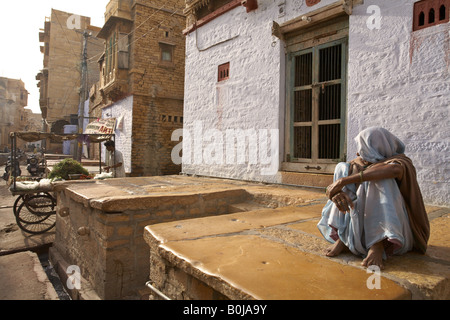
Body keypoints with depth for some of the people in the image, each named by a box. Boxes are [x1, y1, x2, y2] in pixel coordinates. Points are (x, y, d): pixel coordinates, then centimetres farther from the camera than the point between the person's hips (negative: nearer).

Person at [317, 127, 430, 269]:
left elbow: (395, 169, -38)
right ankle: (343, 238, -19)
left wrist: (343, 181, -40)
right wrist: (335, 193, -34)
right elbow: (330, 188, -8)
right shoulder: (358, 164, 4)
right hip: (360, 229, 5)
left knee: (380, 178, -26)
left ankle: (377, 246, -34)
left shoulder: (401, 161, -10)